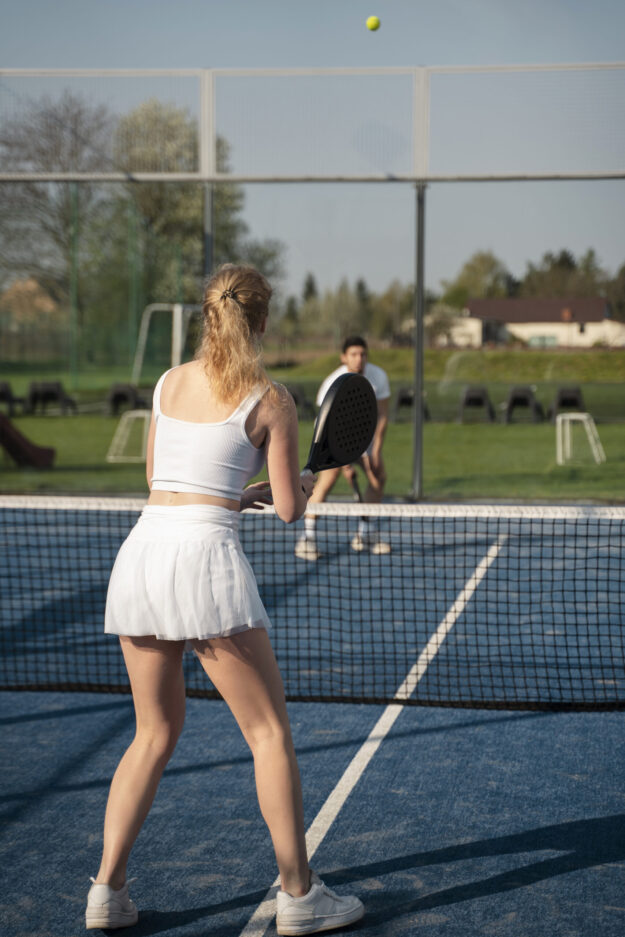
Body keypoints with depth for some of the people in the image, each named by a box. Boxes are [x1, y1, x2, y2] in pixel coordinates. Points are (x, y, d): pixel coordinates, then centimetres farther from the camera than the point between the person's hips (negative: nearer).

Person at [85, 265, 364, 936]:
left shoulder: (169, 383, 15)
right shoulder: (270, 400, 0)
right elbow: (289, 510, 1)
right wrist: (299, 485, 24)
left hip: (140, 547, 6)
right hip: (203, 553, -6)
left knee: (155, 735, 17)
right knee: (270, 731, 6)